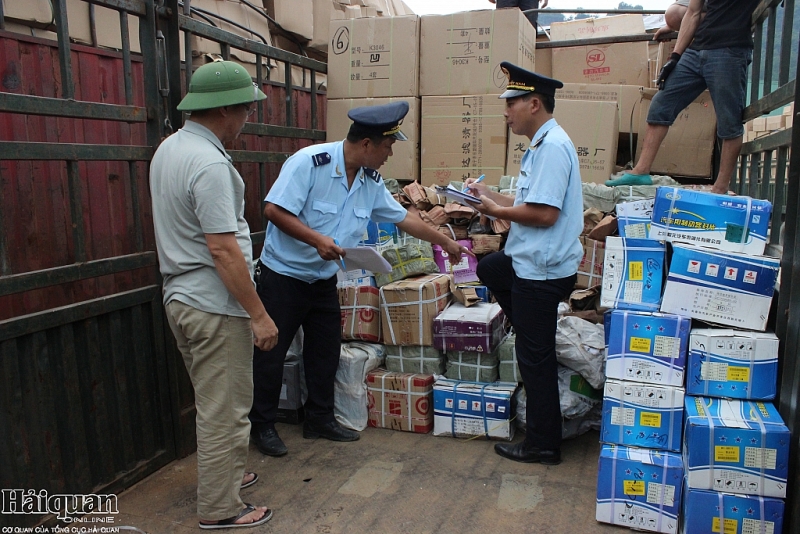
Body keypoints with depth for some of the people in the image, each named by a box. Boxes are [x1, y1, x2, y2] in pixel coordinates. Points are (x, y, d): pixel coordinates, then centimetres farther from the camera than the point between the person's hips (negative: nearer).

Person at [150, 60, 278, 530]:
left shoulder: (169, 148, 10)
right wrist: (258, 314, -19)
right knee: (225, 411, 3)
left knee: (213, 403, 23)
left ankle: (222, 475, 39)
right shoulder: (210, 164, -22)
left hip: (181, 297, 10)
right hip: (214, 306, -10)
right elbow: (222, 249, -25)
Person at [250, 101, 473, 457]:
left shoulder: (371, 180, 1)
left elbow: (404, 218, 11)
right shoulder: (309, 162, -21)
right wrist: (316, 239, -30)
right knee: (271, 352, 3)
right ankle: (262, 426, 20)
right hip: (282, 275, -7)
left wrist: (446, 243, 17)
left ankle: (320, 420, 29)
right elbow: (274, 210, -24)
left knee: (326, 350, 13)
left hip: (324, 279, 7)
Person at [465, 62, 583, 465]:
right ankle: (540, 334, 32)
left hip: (542, 269, -11)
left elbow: (544, 213, -27)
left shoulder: (552, 146, -20)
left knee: (534, 357, 0)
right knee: (488, 269, 32)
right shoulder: (542, 144, 13)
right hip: (529, 260, 11)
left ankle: (542, 445, 16)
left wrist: (497, 211, -13)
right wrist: (490, 195, 11)